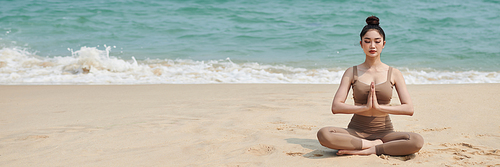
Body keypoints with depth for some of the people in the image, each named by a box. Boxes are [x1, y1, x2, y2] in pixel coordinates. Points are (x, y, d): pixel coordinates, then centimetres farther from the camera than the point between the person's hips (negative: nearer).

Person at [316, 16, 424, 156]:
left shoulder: (393, 73, 6)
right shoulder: (352, 72, 5)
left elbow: (409, 109, -4)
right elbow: (336, 107, -5)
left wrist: (379, 107, -16)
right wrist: (365, 107, -17)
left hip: (384, 132, 0)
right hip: (356, 132, 0)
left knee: (417, 141, -30)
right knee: (324, 134, -30)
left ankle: (365, 151, -21)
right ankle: (375, 145, -19)